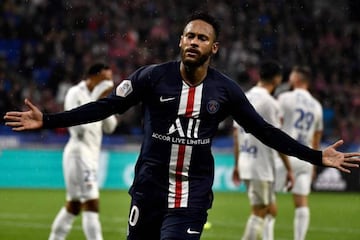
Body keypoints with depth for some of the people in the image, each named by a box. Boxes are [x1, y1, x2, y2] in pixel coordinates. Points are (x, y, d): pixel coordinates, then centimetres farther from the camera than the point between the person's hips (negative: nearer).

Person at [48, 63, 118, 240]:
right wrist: (95, 102, -21)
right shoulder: (76, 94, -10)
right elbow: (79, 125, -22)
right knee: (91, 204, -14)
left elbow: (110, 127, 14)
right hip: (79, 152, -9)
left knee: (73, 206, 14)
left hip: (91, 153, 9)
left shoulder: (94, 95, 14)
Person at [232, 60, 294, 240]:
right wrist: (289, 169, -8)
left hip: (245, 164, 8)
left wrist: (237, 165, 20)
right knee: (259, 214, -2)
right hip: (261, 166, -8)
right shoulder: (269, 103, -13)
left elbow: (236, 134, 14)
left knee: (271, 212, 16)